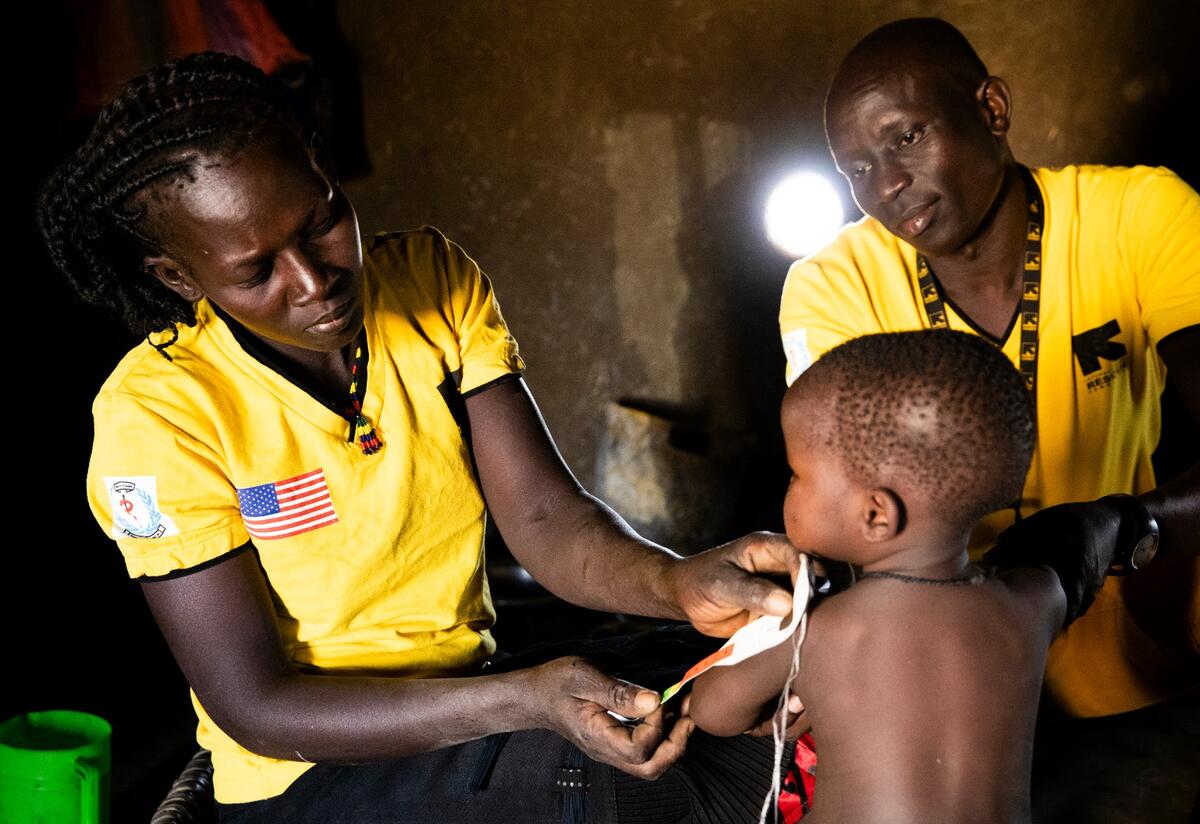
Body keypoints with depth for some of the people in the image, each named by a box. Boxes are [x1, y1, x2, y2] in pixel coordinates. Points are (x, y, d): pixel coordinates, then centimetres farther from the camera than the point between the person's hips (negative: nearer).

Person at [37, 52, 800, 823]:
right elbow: (254, 706, -18)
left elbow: (544, 515, -12)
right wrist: (523, 699, -31)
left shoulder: (435, 281, -5)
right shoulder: (156, 411, -18)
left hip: (472, 700, 5)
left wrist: (676, 582, -35)